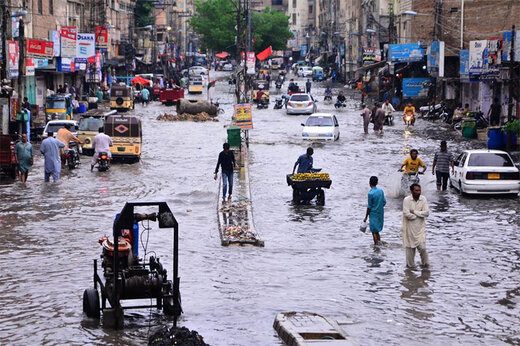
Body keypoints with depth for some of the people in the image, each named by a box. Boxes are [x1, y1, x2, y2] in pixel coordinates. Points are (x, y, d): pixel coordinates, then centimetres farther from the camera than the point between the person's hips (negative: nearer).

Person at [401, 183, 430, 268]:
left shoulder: (423, 199, -1)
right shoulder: (407, 200, -10)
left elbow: (427, 213, -8)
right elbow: (406, 214, -19)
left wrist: (414, 212, -14)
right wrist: (420, 214, -10)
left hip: (420, 227, 1)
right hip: (410, 228, -1)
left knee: (422, 247, -5)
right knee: (410, 248, 7)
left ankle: (425, 263, 15)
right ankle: (410, 264, 23)